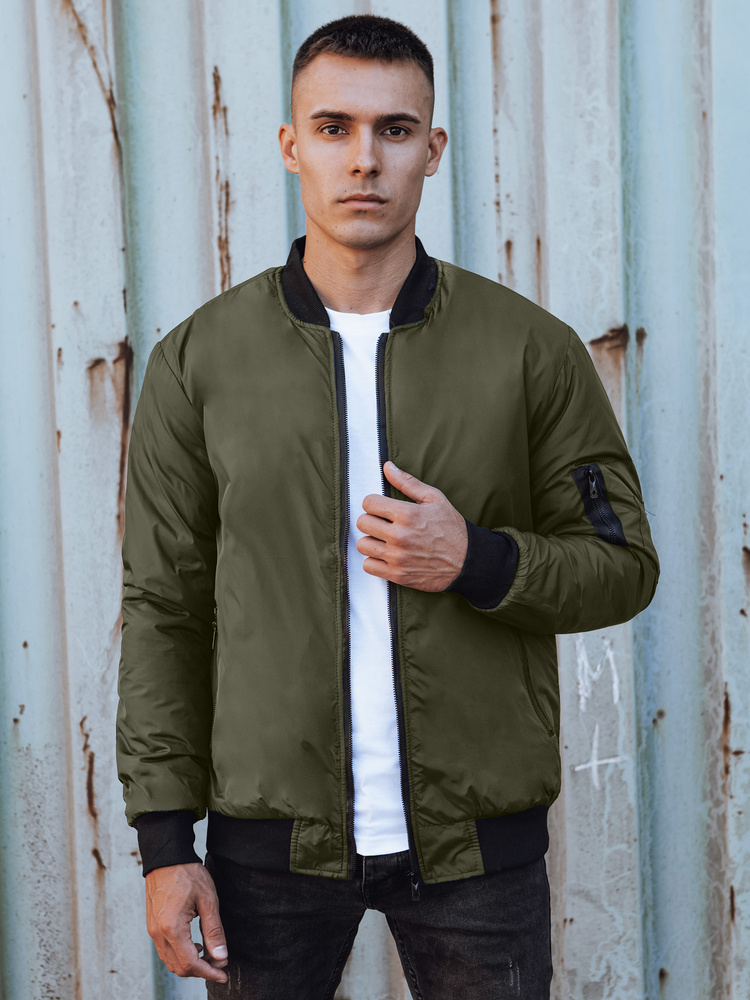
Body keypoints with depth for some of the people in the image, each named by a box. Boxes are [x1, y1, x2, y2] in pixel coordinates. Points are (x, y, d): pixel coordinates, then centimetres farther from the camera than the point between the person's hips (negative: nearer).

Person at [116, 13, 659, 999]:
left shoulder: (532, 348, -1)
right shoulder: (200, 358, 1)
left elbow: (624, 567, 4)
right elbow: (163, 610, 2)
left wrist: (476, 561, -16)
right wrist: (165, 840, -2)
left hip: (476, 837, 0)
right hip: (271, 831, 0)